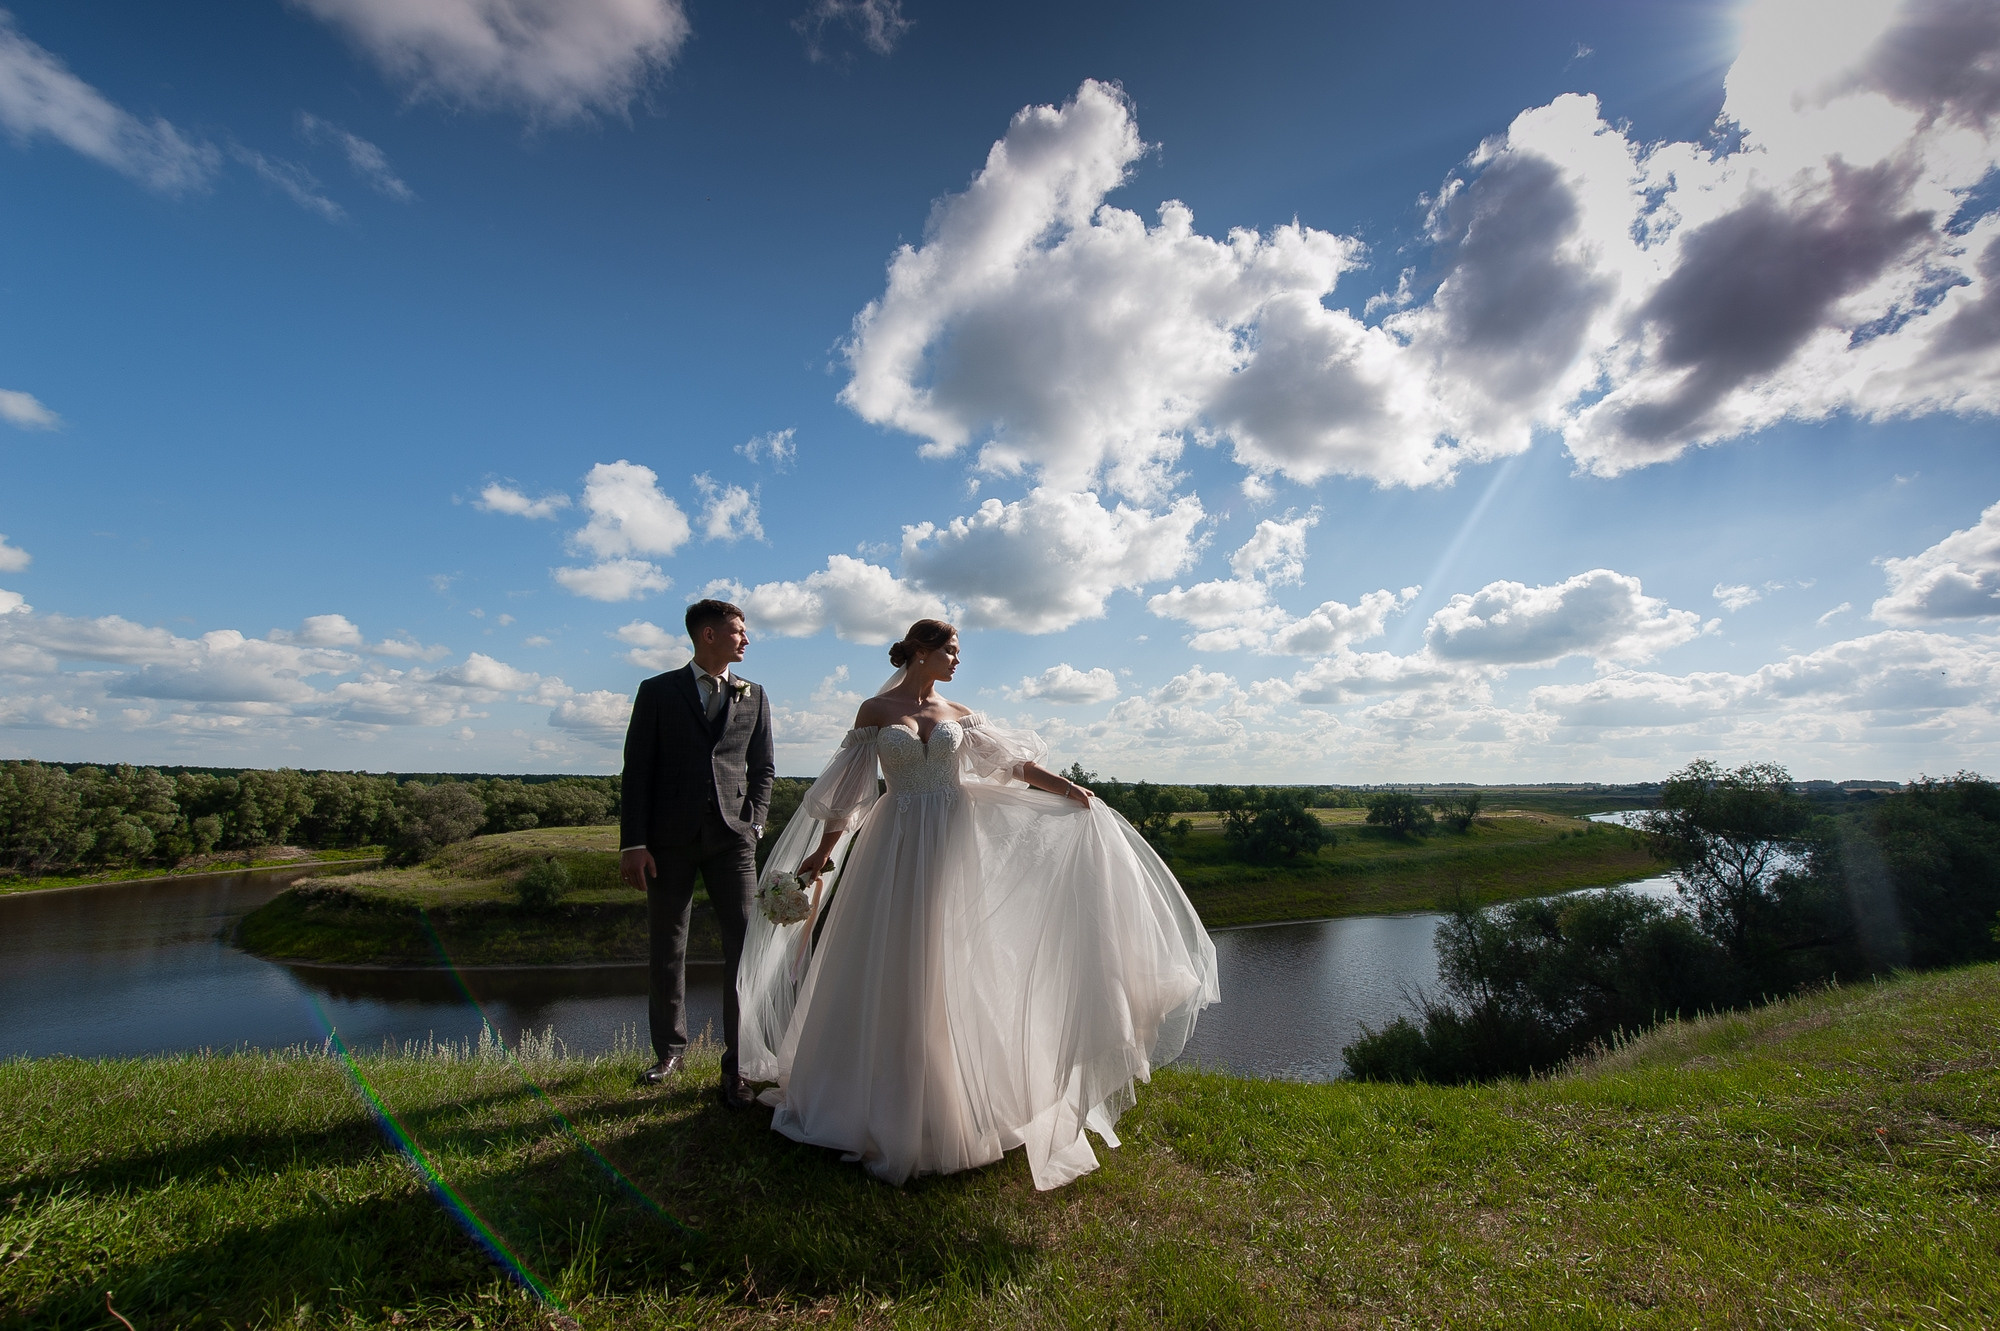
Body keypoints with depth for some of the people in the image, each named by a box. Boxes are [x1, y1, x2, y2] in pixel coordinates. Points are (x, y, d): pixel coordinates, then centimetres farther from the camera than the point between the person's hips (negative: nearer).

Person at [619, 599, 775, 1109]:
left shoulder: (753, 696, 11)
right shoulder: (657, 692, 4)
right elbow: (636, 771, 1)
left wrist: (754, 824, 2)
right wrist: (633, 843, -5)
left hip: (731, 836, 1)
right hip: (670, 837, -1)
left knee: (745, 944, -6)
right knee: (667, 948, 10)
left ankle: (737, 1065, 5)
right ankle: (670, 1047, 31)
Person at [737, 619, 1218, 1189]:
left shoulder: (959, 716, 7)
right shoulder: (875, 710, 0)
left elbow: (1016, 763, 3)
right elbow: (847, 789, 2)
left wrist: (1070, 789, -9)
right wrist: (822, 852, 3)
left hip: (953, 847, 2)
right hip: (897, 846, -2)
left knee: (949, 964, 7)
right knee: (889, 967, 4)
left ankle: (946, 1096, 24)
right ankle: (882, 1096, 23)